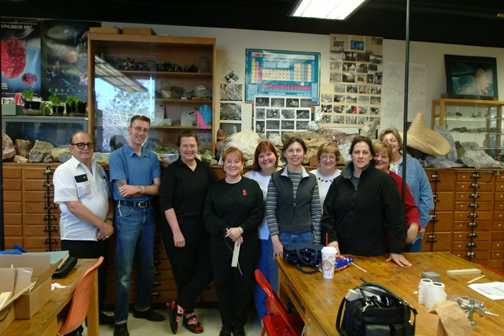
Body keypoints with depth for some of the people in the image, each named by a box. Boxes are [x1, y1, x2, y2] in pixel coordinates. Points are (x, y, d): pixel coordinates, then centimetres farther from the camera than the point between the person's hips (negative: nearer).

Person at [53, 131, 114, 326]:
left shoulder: (99, 169, 9)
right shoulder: (64, 171, -12)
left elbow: (108, 198, 14)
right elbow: (74, 206, -20)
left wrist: (109, 222, -2)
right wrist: (102, 225, -17)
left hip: (99, 235, 7)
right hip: (77, 237, -7)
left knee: (100, 278, 18)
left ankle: (98, 314, 37)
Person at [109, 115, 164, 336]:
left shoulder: (152, 158, 8)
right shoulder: (117, 156, -5)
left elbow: (157, 188, -1)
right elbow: (122, 189, -14)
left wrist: (137, 188, -16)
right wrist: (147, 188, -8)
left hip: (148, 214, 5)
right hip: (127, 214, -5)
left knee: (147, 266, 16)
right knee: (124, 270, -1)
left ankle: (143, 307, 35)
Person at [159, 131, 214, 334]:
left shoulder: (205, 169, 7)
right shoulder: (171, 171, -6)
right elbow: (166, 204, -11)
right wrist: (176, 232, -16)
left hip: (202, 228, 5)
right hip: (178, 227, -4)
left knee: (207, 270, 1)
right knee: (184, 272, 6)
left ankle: (180, 306, 18)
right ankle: (188, 313, 27)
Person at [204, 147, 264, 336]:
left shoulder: (252, 186, 2)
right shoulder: (215, 188, 6)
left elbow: (258, 214, -4)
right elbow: (208, 215, -1)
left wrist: (241, 229, -16)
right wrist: (226, 230, -15)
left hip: (247, 244, -1)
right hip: (220, 243, 1)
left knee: (243, 283, 6)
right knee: (222, 283, 7)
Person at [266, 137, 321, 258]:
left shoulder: (311, 179, 3)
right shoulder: (276, 178, -2)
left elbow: (316, 212, 2)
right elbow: (270, 211, -6)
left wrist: (316, 241, -2)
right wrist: (275, 240, -11)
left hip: (306, 236, 1)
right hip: (282, 236, -1)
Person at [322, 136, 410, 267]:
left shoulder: (383, 180, -6)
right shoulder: (339, 181, 5)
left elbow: (395, 216, -7)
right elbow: (328, 213, 6)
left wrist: (395, 250, -9)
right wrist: (333, 239, -6)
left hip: (374, 253, -2)